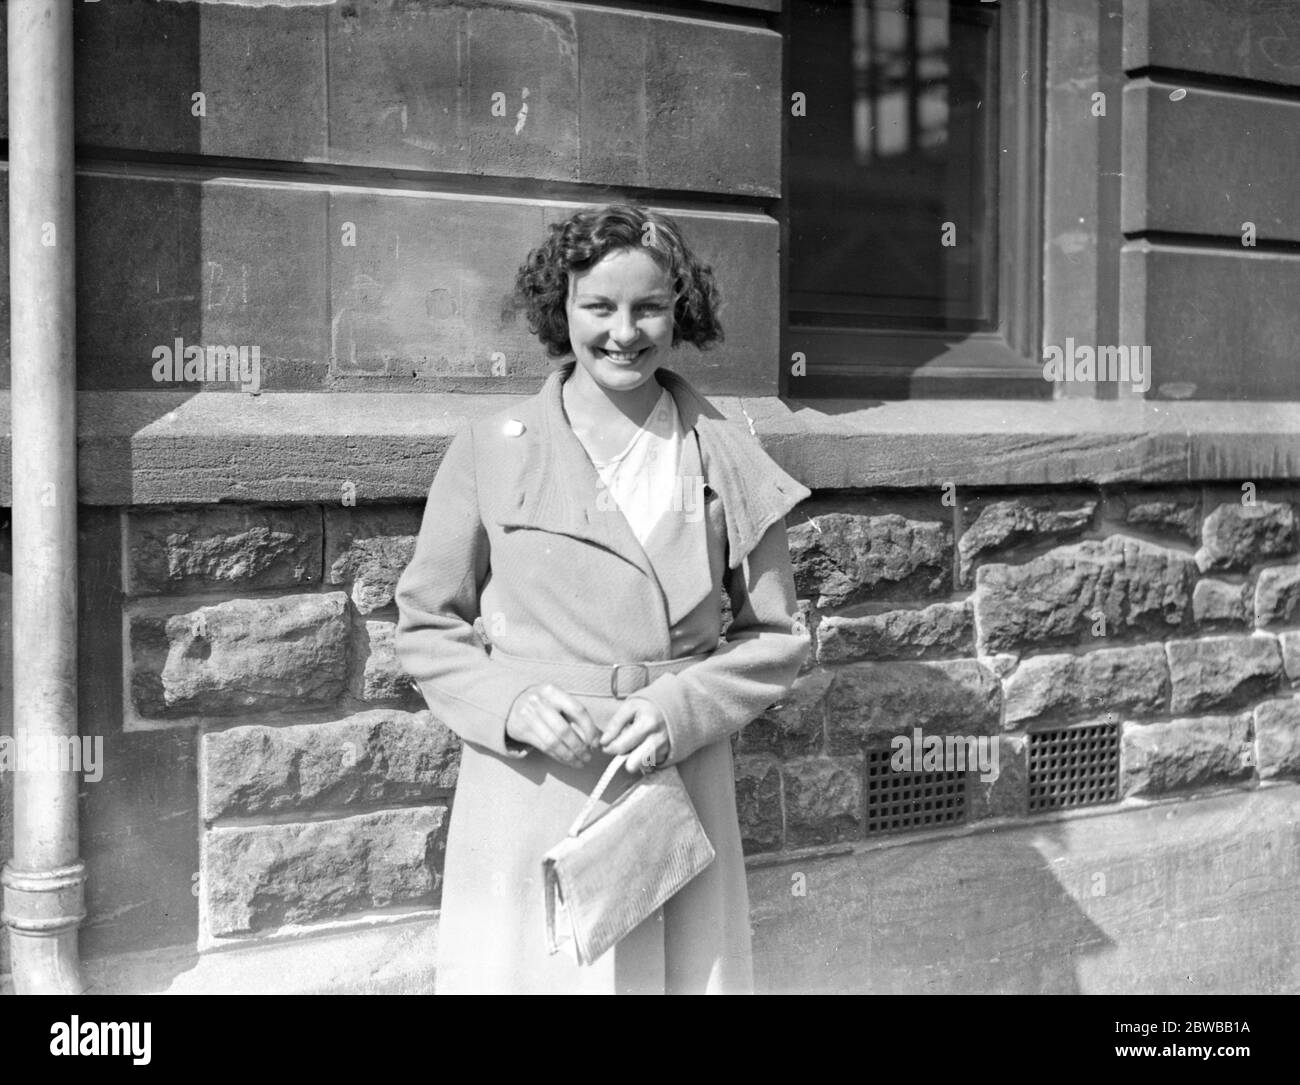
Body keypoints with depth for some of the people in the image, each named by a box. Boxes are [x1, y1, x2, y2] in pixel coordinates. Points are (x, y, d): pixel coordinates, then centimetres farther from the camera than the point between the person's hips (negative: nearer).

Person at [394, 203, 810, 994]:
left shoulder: (727, 458, 1)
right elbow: (427, 628, 5)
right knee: (520, 970, 6)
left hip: (679, 799, 1)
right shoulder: (490, 450, -2)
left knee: (684, 971, 9)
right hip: (527, 806, -1)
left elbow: (776, 639, 6)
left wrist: (681, 708, -10)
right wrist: (513, 704, -12)